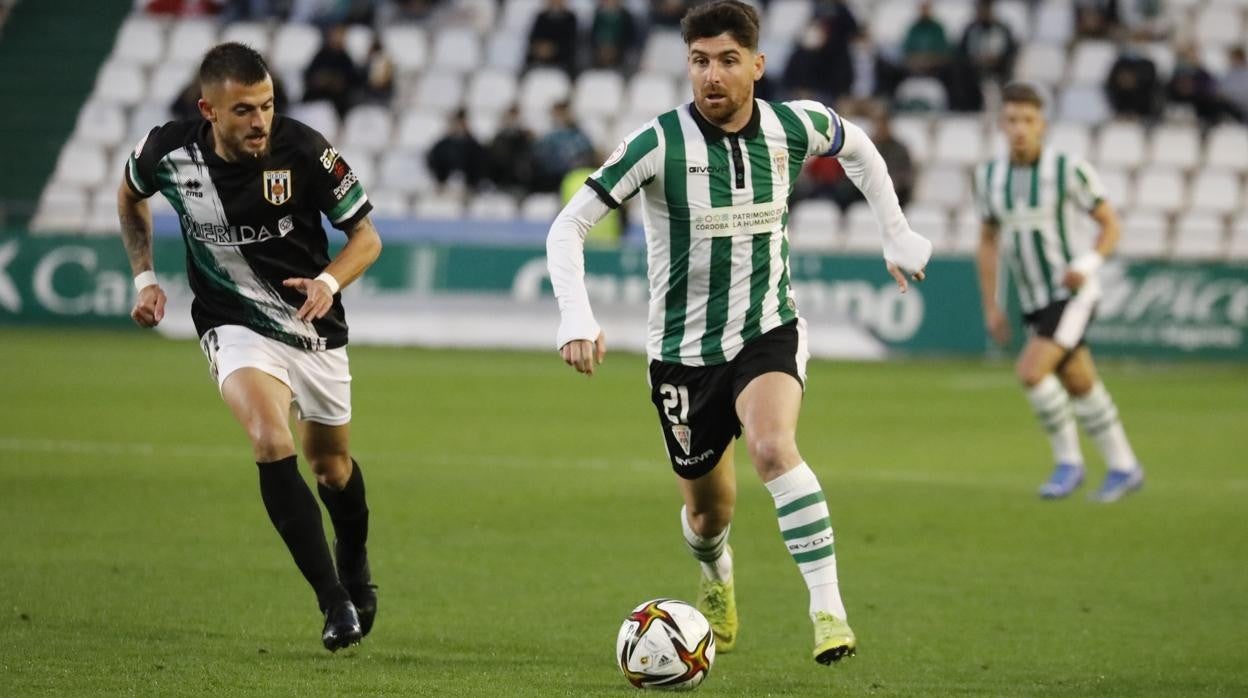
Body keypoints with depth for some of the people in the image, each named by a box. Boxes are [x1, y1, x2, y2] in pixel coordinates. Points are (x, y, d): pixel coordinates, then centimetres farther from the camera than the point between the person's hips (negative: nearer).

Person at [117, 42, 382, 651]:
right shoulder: (169, 151, -15)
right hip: (234, 326, -1)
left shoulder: (303, 150, -21)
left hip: (314, 325, 1)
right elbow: (131, 194, 11)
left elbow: (366, 236, -10)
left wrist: (328, 282, -29)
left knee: (331, 464, 16)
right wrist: (144, 277, 4)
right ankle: (334, 602, -22)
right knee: (271, 442, -26)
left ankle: (355, 569, 49)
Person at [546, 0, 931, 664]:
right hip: (683, 348, 0)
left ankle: (829, 611, -31)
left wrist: (897, 234, 16)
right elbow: (568, 225, -17)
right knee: (709, 511, 12)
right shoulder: (660, 142, -17)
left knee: (773, 447, -31)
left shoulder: (793, 127, -8)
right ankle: (717, 582, 50)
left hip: (768, 331, 0)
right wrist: (576, 316, -31)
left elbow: (857, 147, 17)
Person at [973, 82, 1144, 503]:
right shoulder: (989, 176, 2)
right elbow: (988, 242, 13)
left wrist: (1087, 265, -23)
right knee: (1080, 386, 13)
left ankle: (1067, 460, -3)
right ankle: (1124, 468, 28)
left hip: (1073, 293, -6)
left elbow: (1110, 224, -5)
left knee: (1030, 372, -21)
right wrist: (990, 307, 10)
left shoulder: (1068, 169, -14)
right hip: (1035, 303, 6)